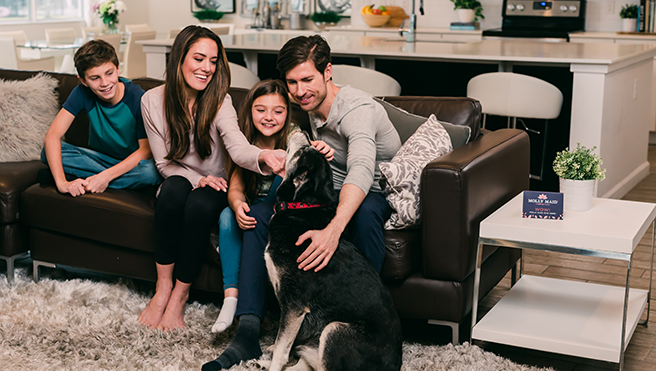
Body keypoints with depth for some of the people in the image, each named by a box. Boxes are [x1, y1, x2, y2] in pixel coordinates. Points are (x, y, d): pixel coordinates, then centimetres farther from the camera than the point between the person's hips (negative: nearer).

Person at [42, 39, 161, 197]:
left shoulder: (138, 98, -22)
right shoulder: (82, 93, -15)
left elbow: (146, 149, -21)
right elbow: (52, 136, -21)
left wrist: (106, 176, -33)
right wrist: (61, 182, -36)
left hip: (131, 162, -2)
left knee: (151, 171, -38)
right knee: (48, 153, -22)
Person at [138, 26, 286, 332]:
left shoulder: (219, 101, -13)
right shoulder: (153, 101, -8)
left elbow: (237, 147, -32)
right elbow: (164, 163, -4)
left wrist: (263, 157, -55)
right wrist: (197, 179, -24)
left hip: (213, 187, -1)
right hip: (176, 184, 1)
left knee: (200, 204, -34)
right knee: (175, 188, -34)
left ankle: (179, 295, -16)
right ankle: (163, 287, -23)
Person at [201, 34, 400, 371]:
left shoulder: (357, 109, -25)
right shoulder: (310, 107, 2)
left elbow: (362, 170, -45)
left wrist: (333, 229, -61)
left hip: (380, 194, -7)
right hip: (336, 193, 7)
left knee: (366, 210, -43)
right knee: (259, 213, -13)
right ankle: (247, 333, -21)